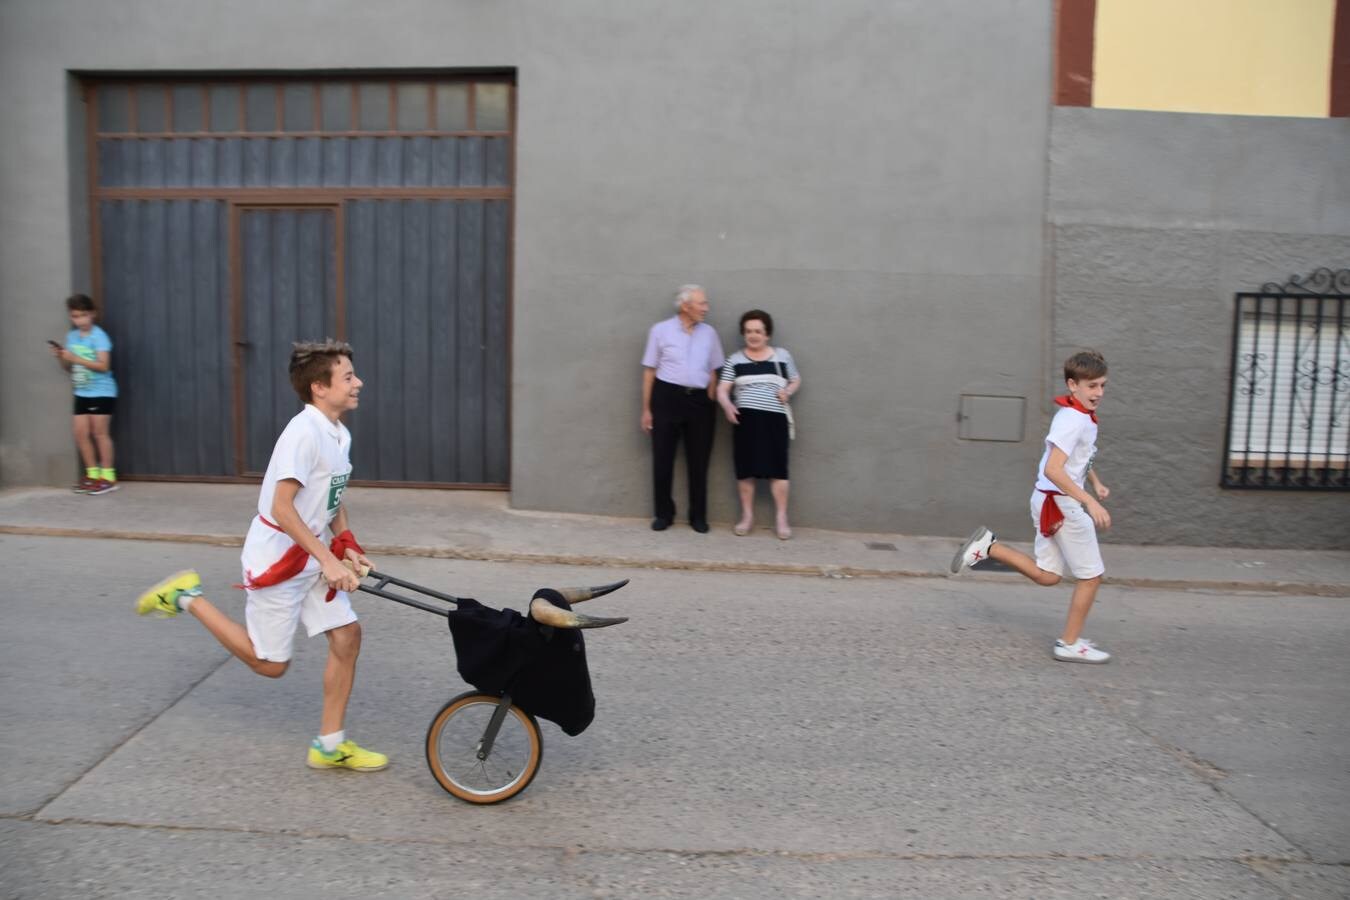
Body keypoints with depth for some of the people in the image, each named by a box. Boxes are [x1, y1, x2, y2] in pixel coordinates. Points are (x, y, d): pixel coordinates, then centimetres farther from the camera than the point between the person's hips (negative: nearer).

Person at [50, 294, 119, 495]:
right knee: (80, 433, 4)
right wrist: (61, 357, -6)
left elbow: (103, 365, -21)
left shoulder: (99, 336, -11)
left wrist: (75, 358, -24)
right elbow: (69, 367, 14)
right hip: (82, 393, 7)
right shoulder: (71, 336, 9)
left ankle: (108, 477, 4)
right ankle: (92, 474, 14)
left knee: (100, 433, -3)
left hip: (102, 392, -7)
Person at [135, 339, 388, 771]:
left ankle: (329, 745, 13)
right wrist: (327, 559, -27)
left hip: (310, 554, 8)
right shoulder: (304, 432, -23)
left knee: (347, 634, 1)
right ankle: (187, 597, 18)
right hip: (276, 556, -8)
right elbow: (282, 508, -26)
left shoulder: (339, 434, 5)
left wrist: (346, 546, 2)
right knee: (270, 663, 5)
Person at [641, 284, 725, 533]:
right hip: (666, 398, -2)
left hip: (699, 400, 2)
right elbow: (649, 370, 1)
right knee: (662, 460, 4)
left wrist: (710, 403, 3)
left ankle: (698, 516, 18)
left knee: (698, 462, 6)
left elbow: (713, 372, 10)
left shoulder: (709, 333, 6)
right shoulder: (660, 330, -1)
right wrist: (646, 409, -1)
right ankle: (664, 514, 18)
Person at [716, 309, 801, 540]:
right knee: (745, 469, 2)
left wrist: (787, 391, -4)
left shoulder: (782, 355, 8)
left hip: (775, 418, -1)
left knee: (777, 468, -2)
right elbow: (722, 389, 3)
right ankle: (747, 516, 15)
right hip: (746, 418, 1)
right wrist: (727, 405, -17)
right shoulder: (735, 359, 8)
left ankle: (781, 518, 7)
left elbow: (796, 381, 18)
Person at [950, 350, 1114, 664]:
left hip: (1051, 503, 9)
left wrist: (1096, 483, 18)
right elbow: (1053, 470, -30)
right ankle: (1070, 644, 13)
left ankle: (987, 547, 11)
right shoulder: (1074, 420, -20)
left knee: (1046, 575, 15)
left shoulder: (1082, 416, 11)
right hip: (1061, 505, -9)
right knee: (1091, 575, 4)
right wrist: (1090, 502, -32)